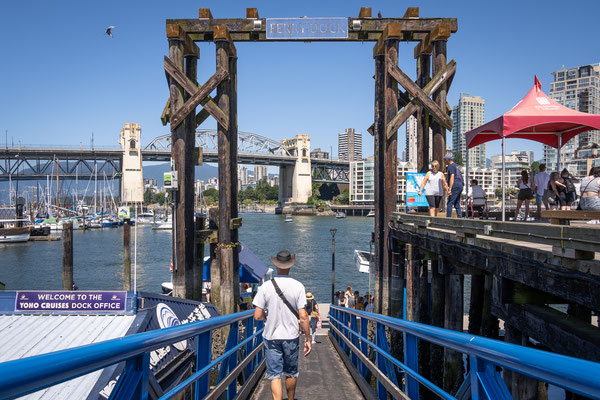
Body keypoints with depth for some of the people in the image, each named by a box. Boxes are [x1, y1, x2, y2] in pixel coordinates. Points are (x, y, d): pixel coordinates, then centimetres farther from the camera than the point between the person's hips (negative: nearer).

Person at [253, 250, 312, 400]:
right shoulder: (298, 286, -9)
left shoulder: (265, 286, -8)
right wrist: (308, 339, -2)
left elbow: (257, 316, -9)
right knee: (291, 373, 19)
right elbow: (303, 317, -11)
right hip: (291, 337, 1)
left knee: (275, 375, 4)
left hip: (271, 337, -1)